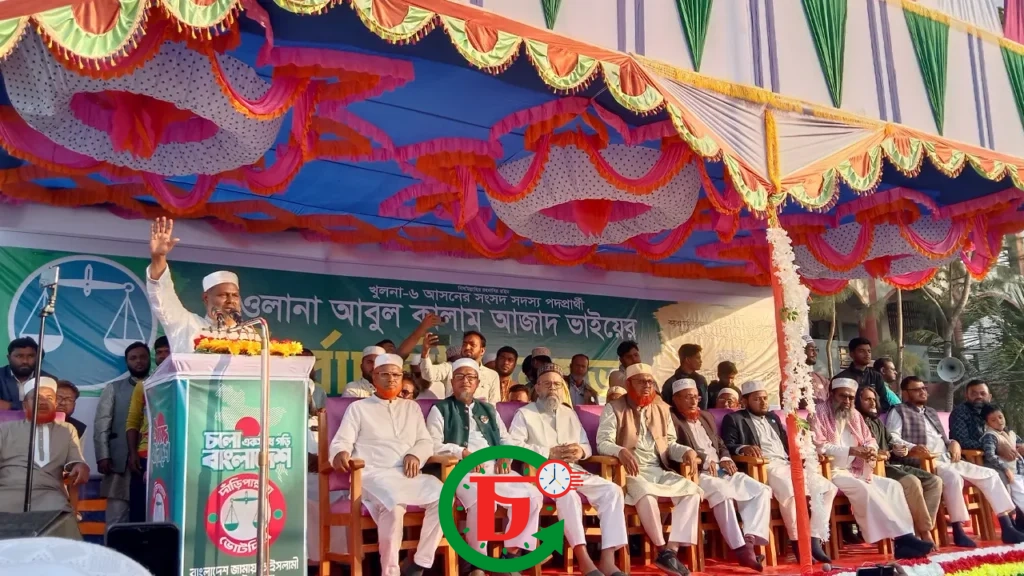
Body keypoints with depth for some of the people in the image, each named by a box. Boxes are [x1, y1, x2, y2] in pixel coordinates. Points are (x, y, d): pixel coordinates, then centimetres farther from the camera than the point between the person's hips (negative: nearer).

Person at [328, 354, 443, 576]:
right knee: (394, 506, -37)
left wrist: (415, 455, -4)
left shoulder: (412, 407, 25)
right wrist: (341, 453, -22)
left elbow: (426, 442, 19)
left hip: (407, 475, 4)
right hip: (373, 474, -4)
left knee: (442, 496, -26)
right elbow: (341, 441, 3)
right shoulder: (358, 408, 15)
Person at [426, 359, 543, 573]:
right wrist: (463, 452, -14)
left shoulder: (489, 411, 27)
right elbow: (433, 445, -1)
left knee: (532, 495, -18)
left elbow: (506, 440, 23)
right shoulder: (441, 409, 11)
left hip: (494, 467, 6)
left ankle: (511, 553, -9)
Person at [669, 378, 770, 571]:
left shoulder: (706, 416, 24)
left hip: (721, 471, 8)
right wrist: (705, 460, -20)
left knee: (761, 490, -11)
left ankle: (750, 540, -23)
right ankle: (740, 549, -35)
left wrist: (725, 458, 3)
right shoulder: (671, 419, -1)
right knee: (723, 492, -37)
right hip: (696, 473, -8)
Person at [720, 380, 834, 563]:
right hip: (764, 467, -7)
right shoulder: (734, 419, 7)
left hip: (787, 465, 7)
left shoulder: (772, 417, 28)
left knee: (828, 488, -10)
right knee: (790, 491, -36)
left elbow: (787, 443, 24)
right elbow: (727, 446, -5)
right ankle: (797, 543, -22)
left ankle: (814, 541, -11)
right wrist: (744, 448, -26)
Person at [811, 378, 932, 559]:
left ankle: (904, 537, -19)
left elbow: (869, 440, 18)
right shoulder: (820, 413, -7)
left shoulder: (854, 415, 16)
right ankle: (901, 536, -28)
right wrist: (851, 450, -23)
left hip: (856, 470, 8)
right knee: (863, 488, -31)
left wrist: (871, 449, -9)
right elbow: (819, 446, -17)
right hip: (832, 471, -7)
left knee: (892, 485, -11)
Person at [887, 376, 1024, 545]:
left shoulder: (931, 412, 29)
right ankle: (958, 532, -30)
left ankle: (1007, 528, -3)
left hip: (948, 460, 8)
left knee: (990, 474, -2)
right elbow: (892, 438, -11)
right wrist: (913, 448, -28)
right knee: (953, 477, -37)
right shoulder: (898, 411, 4)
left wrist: (953, 443, 7)